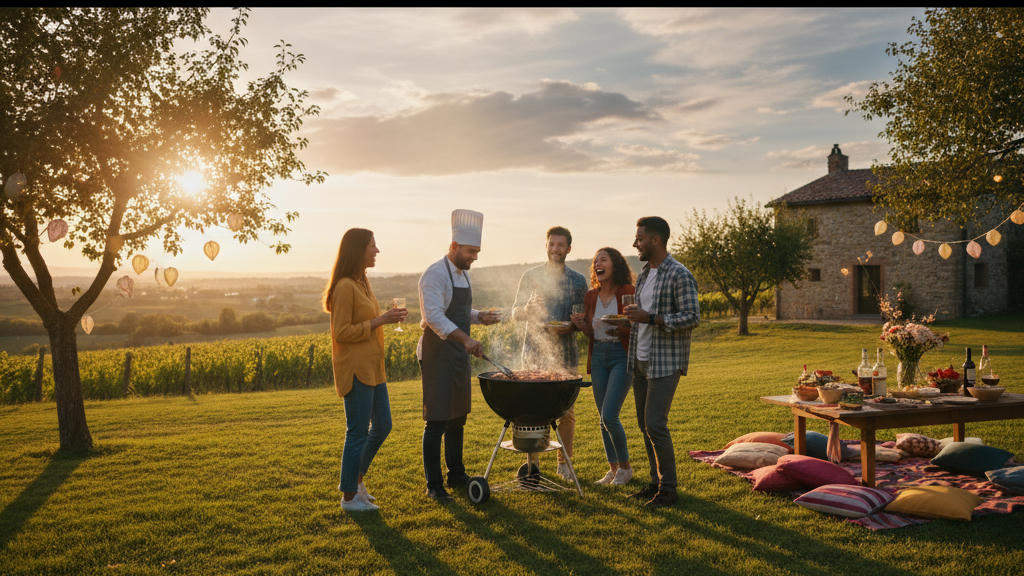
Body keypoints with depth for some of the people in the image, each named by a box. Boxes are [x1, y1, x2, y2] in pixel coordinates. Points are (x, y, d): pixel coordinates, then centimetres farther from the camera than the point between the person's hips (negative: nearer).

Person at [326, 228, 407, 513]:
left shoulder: (362, 282, 14)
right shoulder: (345, 287, -16)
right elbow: (342, 332, -19)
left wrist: (386, 318, 10)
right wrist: (380, 320, -20)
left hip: (372, 369, 10)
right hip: (355, 371, -10)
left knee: (383, 426, 15)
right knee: (358, 432, -2)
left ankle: (354, 479, 29)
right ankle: (349, 497, 11)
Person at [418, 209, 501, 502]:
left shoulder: (463, 275, 13)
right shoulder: (434, 275, -15)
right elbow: (434, 316, -27)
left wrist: (480, 317, 4)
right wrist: (466, 339, -37)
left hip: (460, 355, 9)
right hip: (437, 354, -9)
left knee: (458, 417, 16)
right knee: (437, 421, -6)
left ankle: (456, 474, 29)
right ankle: (434, 485, 2)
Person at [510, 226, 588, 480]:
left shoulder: (578, 281, 8)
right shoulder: (531, 276, 5)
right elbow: (515, 312, 8)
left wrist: (570, 327, -11)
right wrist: (528, 309, -15)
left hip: (565, 354, 1)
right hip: (534, 352, -1)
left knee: (566, 411, 4)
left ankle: (564, 463, 17)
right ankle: (531, 461, 14)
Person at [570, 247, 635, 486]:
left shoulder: (629, 293, -8)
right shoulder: (590, 296, 8)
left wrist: (623, 329, -24)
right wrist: (582, 325, -7)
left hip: (622, 356, -6)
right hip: (598, 357, 6)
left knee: (609, 415, -13)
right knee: (603, 418, 9)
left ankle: (625, 466, 9)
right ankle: (613, 468, 24)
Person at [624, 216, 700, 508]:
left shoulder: (680, 276, -12)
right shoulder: (643, 275, 14)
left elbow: (692, 317, -19)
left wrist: (650, 318, -23)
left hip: (665, 363, -8)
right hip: (641, 361, 8)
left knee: (655, 425, -11)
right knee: (644, 424, 10)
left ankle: (668, 488, 2)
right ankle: (656, 482, 21)